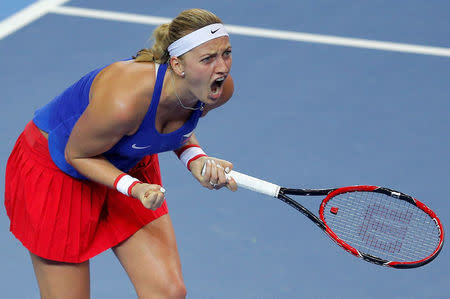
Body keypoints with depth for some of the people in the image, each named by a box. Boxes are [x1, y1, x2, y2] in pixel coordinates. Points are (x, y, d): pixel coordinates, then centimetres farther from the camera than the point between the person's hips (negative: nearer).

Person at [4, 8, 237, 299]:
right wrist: (133, 188, -35)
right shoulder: (124, 100, -42)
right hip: (56, 169, -6)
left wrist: (196, 159, -17)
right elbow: (76, 154, -22)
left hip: (128, 167, 6)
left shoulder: (221, 87, -21)